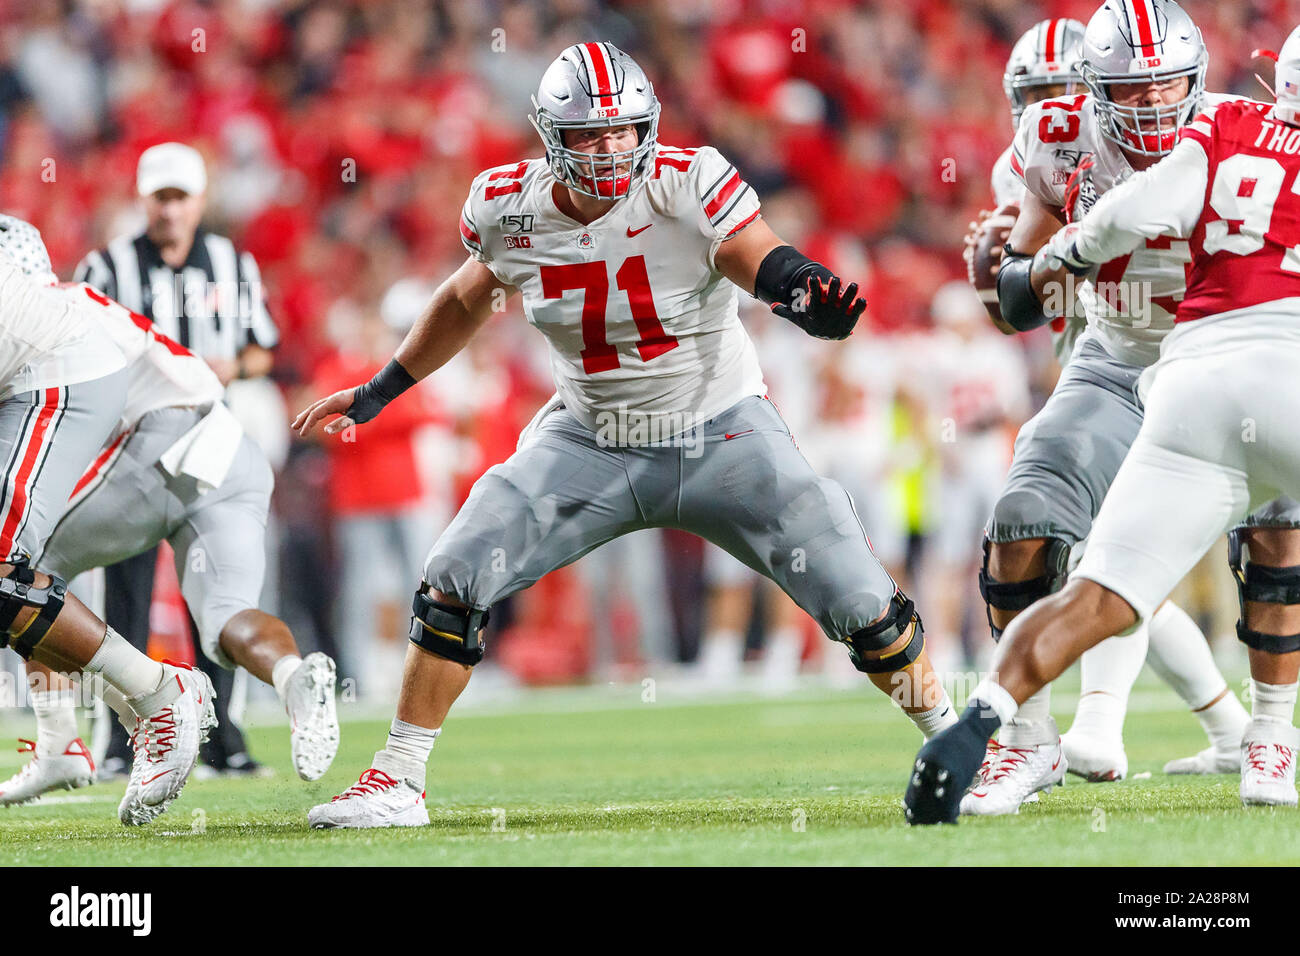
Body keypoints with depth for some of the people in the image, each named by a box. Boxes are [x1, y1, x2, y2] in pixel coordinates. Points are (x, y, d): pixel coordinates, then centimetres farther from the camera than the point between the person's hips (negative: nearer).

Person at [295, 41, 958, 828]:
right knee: (455, 580, -10)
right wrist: (379, 393, 20)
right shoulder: (511, 208, -9)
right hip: (592, 441, 3)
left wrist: (810, 293, -57)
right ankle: (397, 782, 4)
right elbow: (467, 300, 11)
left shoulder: (686, 186, -21)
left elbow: (765, 262, -33)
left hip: (721, 436, -3)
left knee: (862, 604, -8)